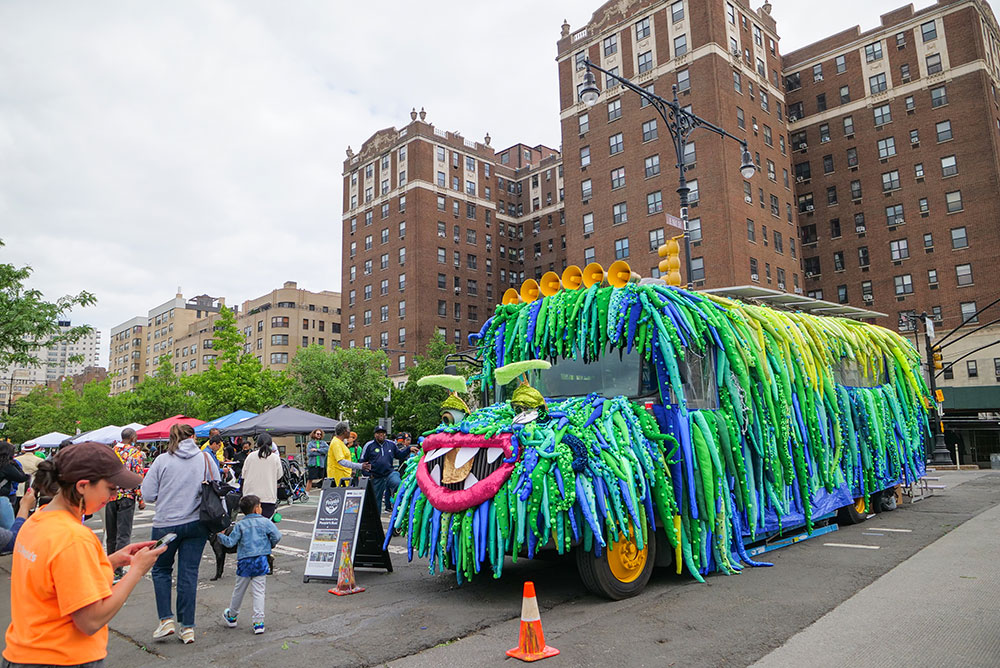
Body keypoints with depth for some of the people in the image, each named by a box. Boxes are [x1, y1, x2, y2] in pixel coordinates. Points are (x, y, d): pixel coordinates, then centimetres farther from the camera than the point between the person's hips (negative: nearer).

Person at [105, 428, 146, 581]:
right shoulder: (135, 453, -7)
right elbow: (138, 477, -11)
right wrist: (141, 500, -7)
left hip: (110, 495, 6)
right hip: (127, 496, -6)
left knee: (111, 533, 15)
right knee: (123, 534, -4)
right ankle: (117, 571, -8)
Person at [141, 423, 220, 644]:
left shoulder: (162, 460, -6)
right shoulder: (206, 458, -2)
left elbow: (148, 494, -5)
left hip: (166, 524, -1)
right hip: (197, 524, 2)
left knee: (161, 570, 19)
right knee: (189, 573, 8)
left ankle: (166, 620, 11)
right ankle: (187, 627, 12)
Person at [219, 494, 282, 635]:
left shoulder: (240, 525, 0)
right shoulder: (265, 522, -3)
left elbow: (230, 542, -3)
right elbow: (277, 536, -9)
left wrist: (220, 535, 14)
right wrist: (270, 545, 11)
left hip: (244, 561, 2)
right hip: (260, 560, -2)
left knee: (239, 590, 18)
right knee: (259, 592, 1)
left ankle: (231, 616, 38)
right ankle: (258, 622, -2)